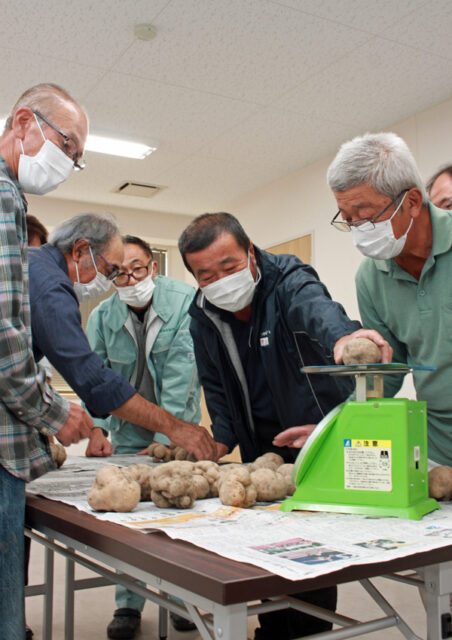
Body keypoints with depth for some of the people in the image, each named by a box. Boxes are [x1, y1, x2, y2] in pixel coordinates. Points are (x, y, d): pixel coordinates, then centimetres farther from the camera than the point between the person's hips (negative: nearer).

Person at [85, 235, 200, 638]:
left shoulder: (186, 303, -16)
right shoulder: (102, 316, -4)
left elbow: (182, 374, -21)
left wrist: (165, 438, -25)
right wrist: (97, 428, -16)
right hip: (128, 431, 3)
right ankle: (129, 605, 20)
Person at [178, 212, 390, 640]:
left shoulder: (287, 279, -20)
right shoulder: (202, 316, -3)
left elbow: (314, 306, -44)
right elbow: (216, 386, 8)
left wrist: (342, 334, -66)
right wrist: (223, 438, -6)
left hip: (320, 429, -5)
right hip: (260, 441, 5)